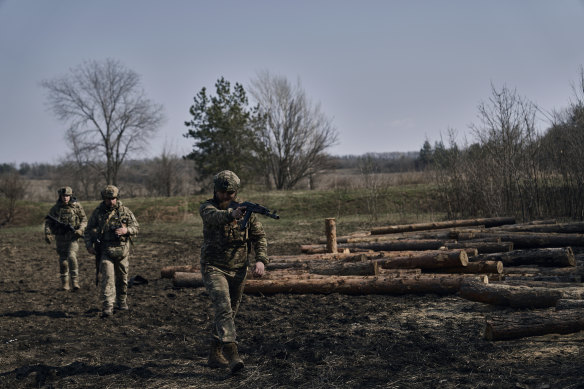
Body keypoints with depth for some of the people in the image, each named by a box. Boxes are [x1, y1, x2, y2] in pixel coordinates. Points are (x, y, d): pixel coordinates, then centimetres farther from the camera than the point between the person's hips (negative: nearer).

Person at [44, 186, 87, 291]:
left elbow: (84, 220, 4)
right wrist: (48, 234, -10)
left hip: (73, 236, -2)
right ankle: (64, 283, 19)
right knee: (63, 260, 7)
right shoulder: (55, 208, 3)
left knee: (72, 257, -20)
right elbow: (48, 221, 4)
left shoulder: (77, 206, -1)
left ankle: (75, 281, -17)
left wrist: (80, 230, -13)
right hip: (60, 238, 2)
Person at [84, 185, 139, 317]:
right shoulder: (97, 212, 2)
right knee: (107, 277, -14)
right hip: (105, 250, -1)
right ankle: (107, 308, -17)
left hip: (122, 250, 2)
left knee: (122, 278, 13)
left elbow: (136, 227, 5)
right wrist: (89, 245, -7)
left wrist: (126, 230, -16)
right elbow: (89, 230, 8)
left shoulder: (125, 211, 3)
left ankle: (122, 302, 34)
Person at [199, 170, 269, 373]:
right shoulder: (207, 207, -7)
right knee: (223, 308, -21)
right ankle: (232, 354, -29)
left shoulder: (245, 210, 3)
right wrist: (232, 214, -53)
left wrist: (260, 260, -11)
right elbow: (215, 217, -32)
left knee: (230, 312, 11)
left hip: (238, 271, 5)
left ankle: (215, 355, 24)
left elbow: (259, 236, 4)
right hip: (214, 268, -4)